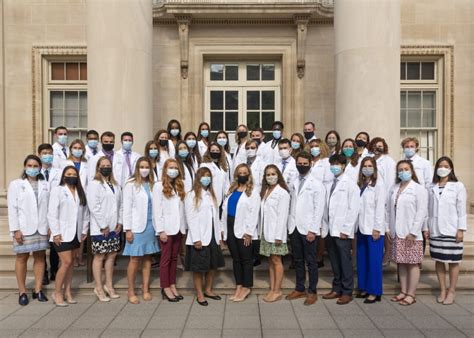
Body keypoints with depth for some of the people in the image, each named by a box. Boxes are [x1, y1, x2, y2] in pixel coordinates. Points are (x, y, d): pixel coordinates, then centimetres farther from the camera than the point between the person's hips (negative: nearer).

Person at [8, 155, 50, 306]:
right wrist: (15, 229, -9)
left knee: (40, 257, 7)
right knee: (22, 258, 5)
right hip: (23, 228, -2)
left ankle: (38, 290, 17)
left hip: (42, 228, 2)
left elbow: (50, 206, 4)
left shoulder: (45, 185, 8)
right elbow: (12, 209, -2)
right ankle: (22, 292, 14)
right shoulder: (16, 184, 3)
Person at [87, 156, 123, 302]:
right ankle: (99, 288, 12)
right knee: (99, 257, 2)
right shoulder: (94, 184, -6)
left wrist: (120, 222, 1)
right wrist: (103, 226, -14)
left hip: (114, 227, 6)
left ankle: (109, 285, 22)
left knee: (111, 255, 10)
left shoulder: (115, 185, 13)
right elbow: (94, 207, -14)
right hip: (100, 228, -6)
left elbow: (120, 204, 12)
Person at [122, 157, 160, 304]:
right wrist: (128, 229, -10)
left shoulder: (152, 185, 8)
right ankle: (131, 291, 14)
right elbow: (127, 208, -6)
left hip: (151, 225, 4)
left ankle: (146, 289, 19)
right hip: (137, 227, -4)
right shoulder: (131, 184, -4)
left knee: (147, 258, 10)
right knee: (135, 259, 1)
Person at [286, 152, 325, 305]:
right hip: (294, 228, 5)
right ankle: (299, 289, 25)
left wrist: (313, 230, -13)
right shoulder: (293, 184, 11)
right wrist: (290, 225, 1)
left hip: (308, 229, -4)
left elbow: (319, 209, -8)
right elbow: (291, 205, 9)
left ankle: (312, 292, 15)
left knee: (311, 262, 4)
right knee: (298, 261, 13)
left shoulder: (317, 184, -3)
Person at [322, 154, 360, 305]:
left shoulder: (350, 184, -4)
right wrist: (325, 227, 6)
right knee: (334, 263, 13)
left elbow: (353, 209, -9)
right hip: (330, 230, 5)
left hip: (342, 231, -5)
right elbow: (327, 207, 11)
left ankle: (347, 292, 14)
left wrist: (346, 230, -12)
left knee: (345, 262, 3)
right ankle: (336, 289, 24)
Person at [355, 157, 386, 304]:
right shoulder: (360, 185, 12)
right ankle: (364, 288, 22)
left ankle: (375, 292, 10)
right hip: (362, 228, 6)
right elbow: (357, 206, 7)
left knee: (374, 261, 1)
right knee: (361, 260, 11)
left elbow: (380, 208, -10)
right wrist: (357, 225, 2)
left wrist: (377, 228, -13)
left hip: (373, 229, -6)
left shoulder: (379, 184, -5)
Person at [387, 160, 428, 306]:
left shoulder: (419, 189, -5)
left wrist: (413, 232, -14)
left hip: (411, 234, -5)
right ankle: (403, 292, 21)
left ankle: (411, 295, 9)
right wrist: (388, 228, 5)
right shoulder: (393, 189, 10)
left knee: (413, 264, 2)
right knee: (401, 263, 11)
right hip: (397, 233, 5)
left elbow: (421, 212, -10)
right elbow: (389, 210, 11)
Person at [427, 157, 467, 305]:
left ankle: (451, 291, 16)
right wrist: (427, 227, 5)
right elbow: (429, 209, 8)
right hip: (435, 230, 3)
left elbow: (461, 209, -4)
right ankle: (442, 290, 20)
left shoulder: (458, 186, -2)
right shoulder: (432, 188, 7)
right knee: (438, 260, 9)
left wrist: (461, 229, -9)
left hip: (451, 230, -3)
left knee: (453, 261, 5)